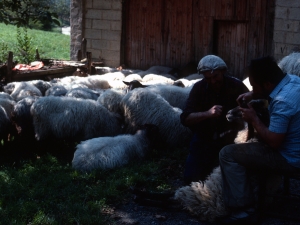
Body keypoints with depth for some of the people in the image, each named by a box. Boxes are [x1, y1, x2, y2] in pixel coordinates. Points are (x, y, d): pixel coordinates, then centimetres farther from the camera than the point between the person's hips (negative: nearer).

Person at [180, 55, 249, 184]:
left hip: (229, 139, -1)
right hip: (204, 138, 2)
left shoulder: (236, 86, -13)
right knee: (191, 177, -4)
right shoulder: (199, 88, -10)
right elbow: (185, 119, -17)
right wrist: (207, 113, -34)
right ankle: (211, 162, 27)